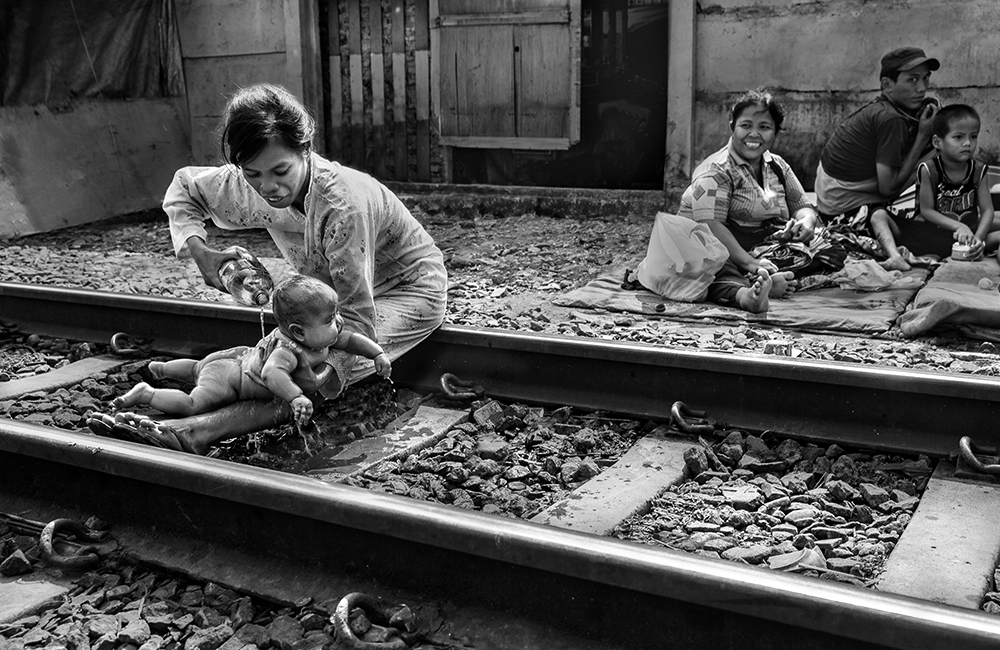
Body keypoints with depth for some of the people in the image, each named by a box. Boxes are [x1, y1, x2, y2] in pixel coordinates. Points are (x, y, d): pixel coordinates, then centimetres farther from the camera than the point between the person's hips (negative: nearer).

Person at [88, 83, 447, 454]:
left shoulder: (343, 205, -39)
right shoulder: (249, 187, -18)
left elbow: (359, 317, -36)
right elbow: (184, 185, 2)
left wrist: (328, 379, -49)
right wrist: (200, 251, -15)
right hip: (346, 292, 16)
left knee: (314, 372, -31)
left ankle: (196, 432, -42)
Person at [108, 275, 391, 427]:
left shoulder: (324, 337, -15)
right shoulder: (288, 349, -43)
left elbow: (351, 339, 0)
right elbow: (272, 373, -60)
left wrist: (378, 354, -10)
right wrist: (295, 397, -68)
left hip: (242, 357, 9)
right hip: (228, 376, -9)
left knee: (198, 368, 34)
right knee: (192, 404, -24)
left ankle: (161, 368, 59)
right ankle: (145, 393, -5)